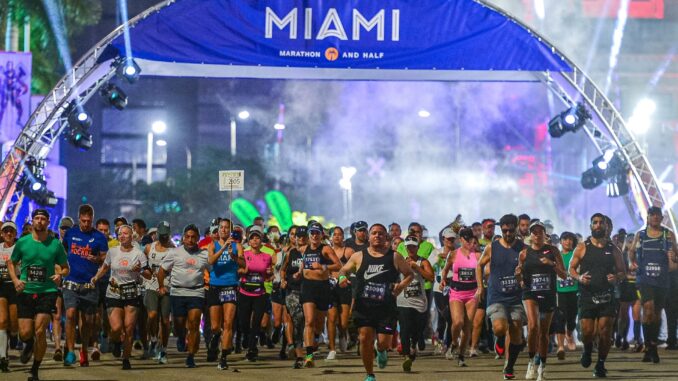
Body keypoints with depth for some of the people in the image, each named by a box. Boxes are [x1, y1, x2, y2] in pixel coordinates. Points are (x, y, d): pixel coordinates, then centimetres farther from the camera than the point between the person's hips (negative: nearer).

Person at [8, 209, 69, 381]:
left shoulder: (55, 244, -1)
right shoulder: (22, 242, 1)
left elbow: (65, 268, 9)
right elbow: (12, 263, 14)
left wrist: (60, 275, -14)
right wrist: (16, 280, -3)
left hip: (47, 291, -1)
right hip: (25, 291, 1)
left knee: (40, 331, -13)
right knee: (25, 333, -3)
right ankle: (30, 344, 38)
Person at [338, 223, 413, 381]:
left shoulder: (394, 257, 5)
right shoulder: (359, 257, 7)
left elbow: (409, 273, 13)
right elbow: (343, 270, 17)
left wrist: (402, 285, -7)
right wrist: (342, 277, -7)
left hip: (387, 308, 0)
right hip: (363, 307, 0)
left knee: (384, 342, -5)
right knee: (365, 338, -10)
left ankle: (381, 351, 36)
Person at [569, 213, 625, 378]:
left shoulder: (613, 249, 8)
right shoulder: (582, 248, 4)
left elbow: (622, 272, 13)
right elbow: (571, 268, 8)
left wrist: (616, 278, -10)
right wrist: (579, 277, -13)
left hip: (607, 297, 1)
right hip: (587, 296, -1)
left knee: (605, 332, -4)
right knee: (587, 332, -8)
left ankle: (601, 364, 12)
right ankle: (588, 349, 27)